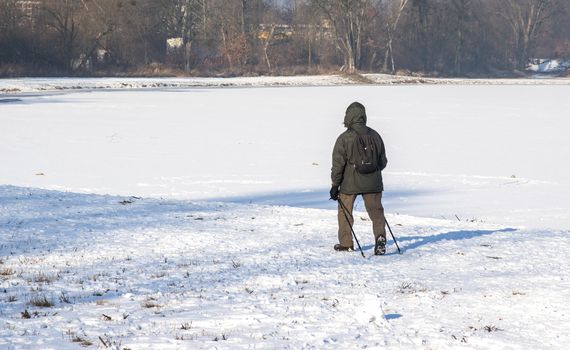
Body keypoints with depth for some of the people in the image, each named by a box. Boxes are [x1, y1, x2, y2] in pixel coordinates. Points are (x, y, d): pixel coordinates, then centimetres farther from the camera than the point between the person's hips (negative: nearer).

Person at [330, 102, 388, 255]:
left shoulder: (344, 138, -12)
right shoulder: (374, 135, 1)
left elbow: (338, 164, -10)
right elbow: (383, 161, 10)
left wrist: (335, 185, -2)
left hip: (350, 183, -3)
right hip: (372, 183, 3)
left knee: (344, 211, 15)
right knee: (376, 211, 8)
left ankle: (345, 243, 22)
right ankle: (380, 236, -15)